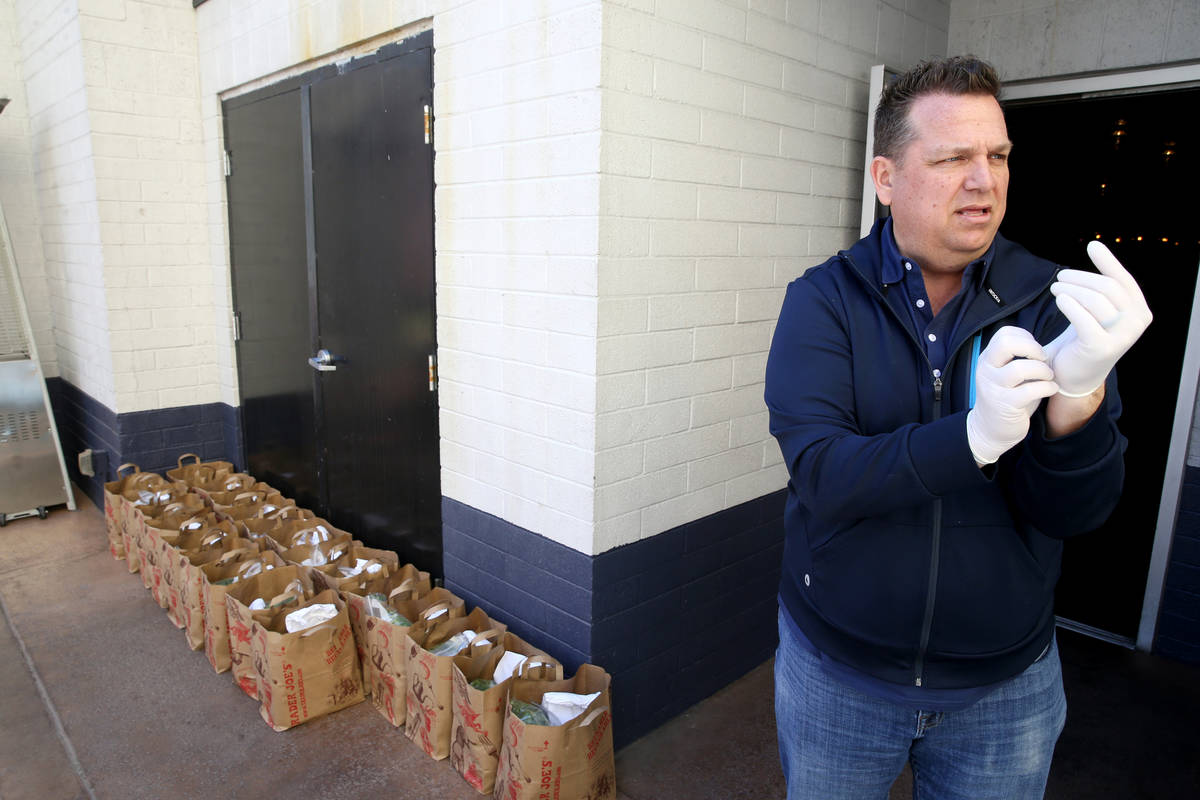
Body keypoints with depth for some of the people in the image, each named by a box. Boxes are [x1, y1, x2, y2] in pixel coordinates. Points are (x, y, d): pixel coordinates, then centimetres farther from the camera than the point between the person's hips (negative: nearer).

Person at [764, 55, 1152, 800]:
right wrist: (974, 437, -37)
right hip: (834, 669, -1)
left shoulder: (1052, 300, -9)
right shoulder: (823, 300, -12)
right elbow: (820, 474, -22)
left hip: (1008, 683, 1)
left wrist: (1080, 390, -33)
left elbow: (1072, 512, -13)